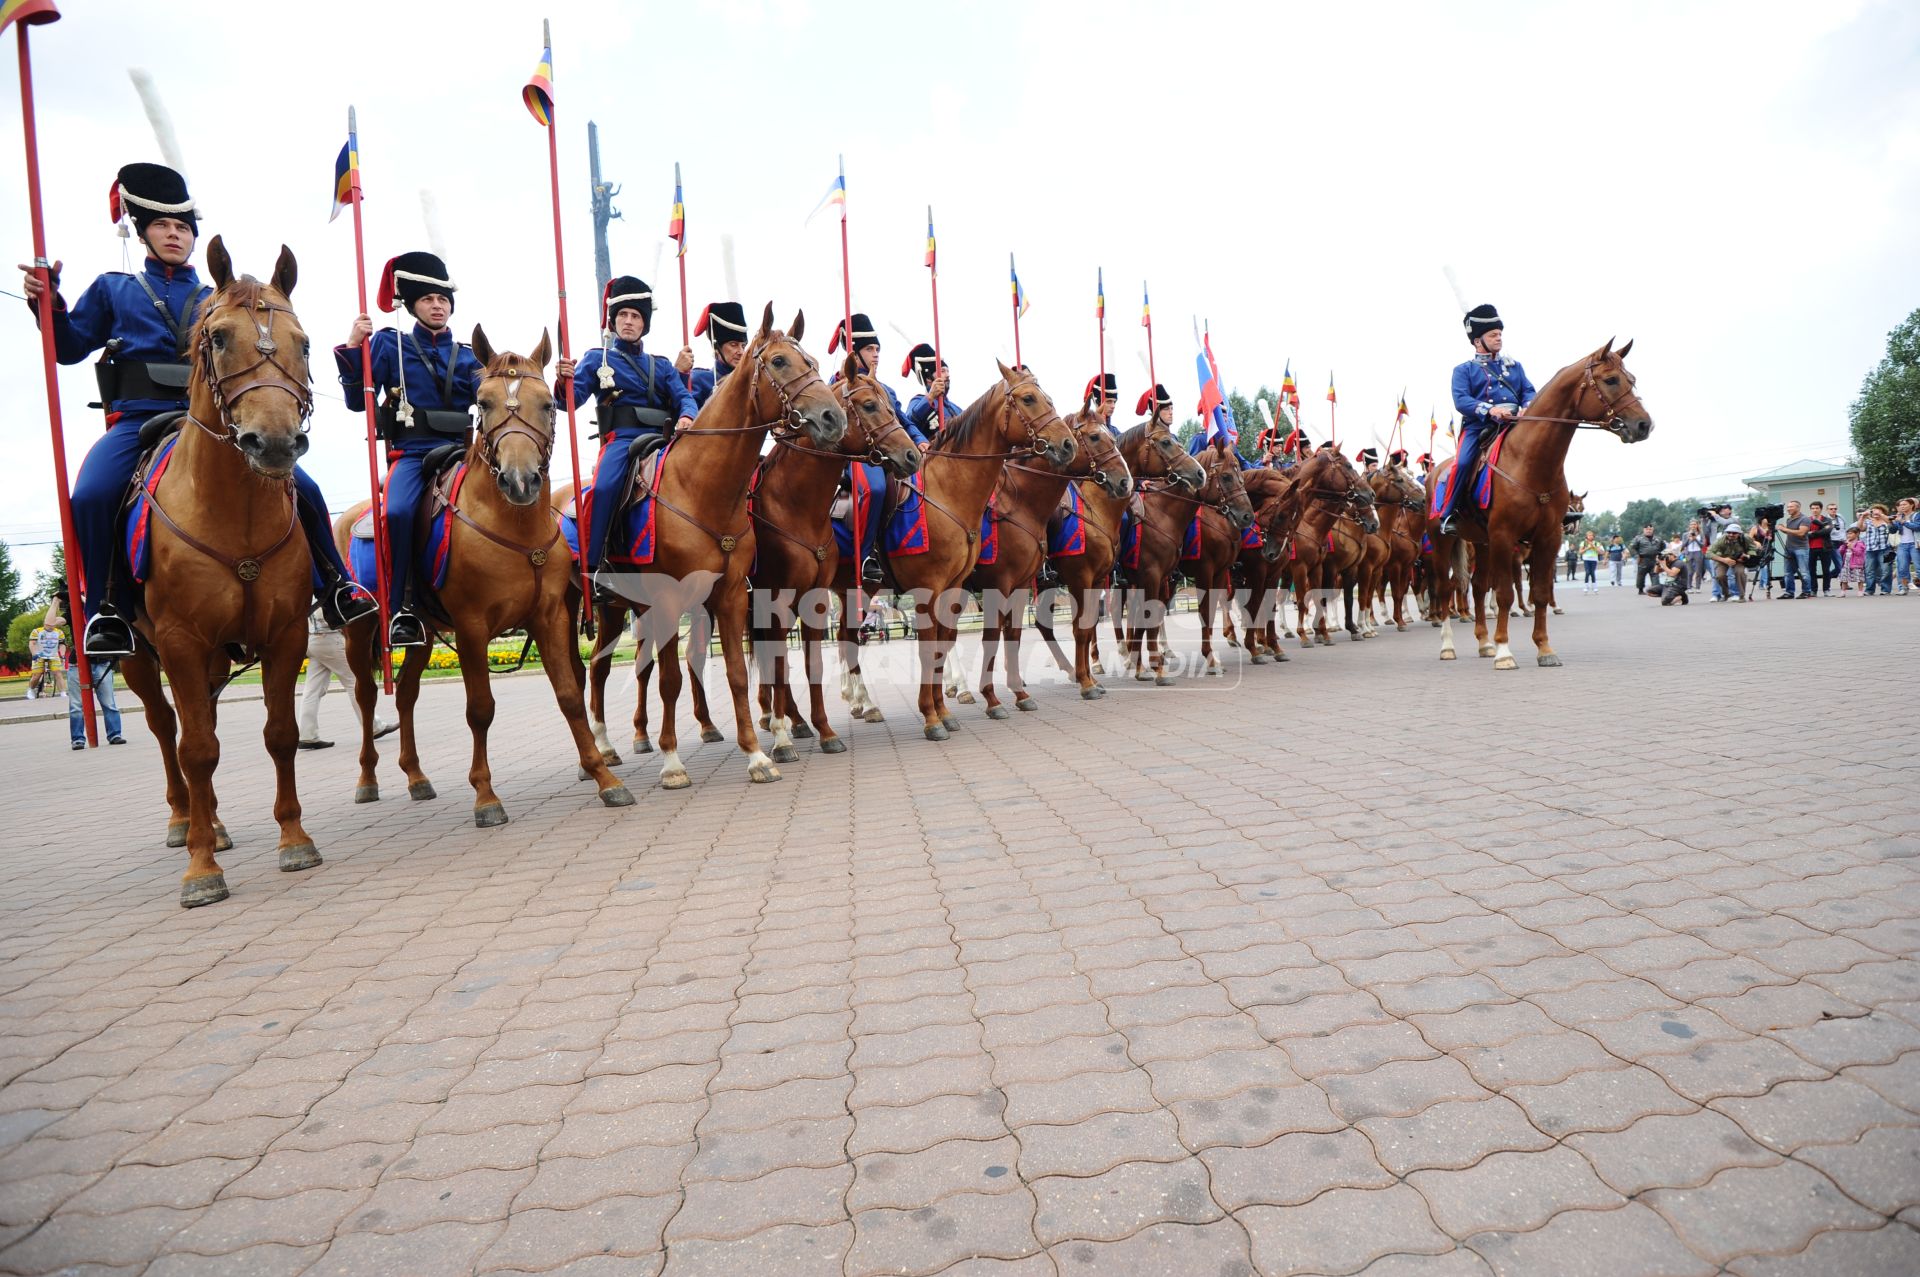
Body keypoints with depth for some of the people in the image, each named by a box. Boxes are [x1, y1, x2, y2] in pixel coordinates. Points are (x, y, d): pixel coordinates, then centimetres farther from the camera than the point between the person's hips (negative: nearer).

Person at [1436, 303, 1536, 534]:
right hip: (1478, 425, -4)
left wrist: (1527, 408, -10)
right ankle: (1446, 514, -18)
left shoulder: (1514, 366, 23)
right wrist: (1489, 410, -23)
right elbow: (1461, 400, -6)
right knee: (1462, 463, -27)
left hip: (1513, 426, 4)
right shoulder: (1464, 370, 9)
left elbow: (1528, 392, 14)